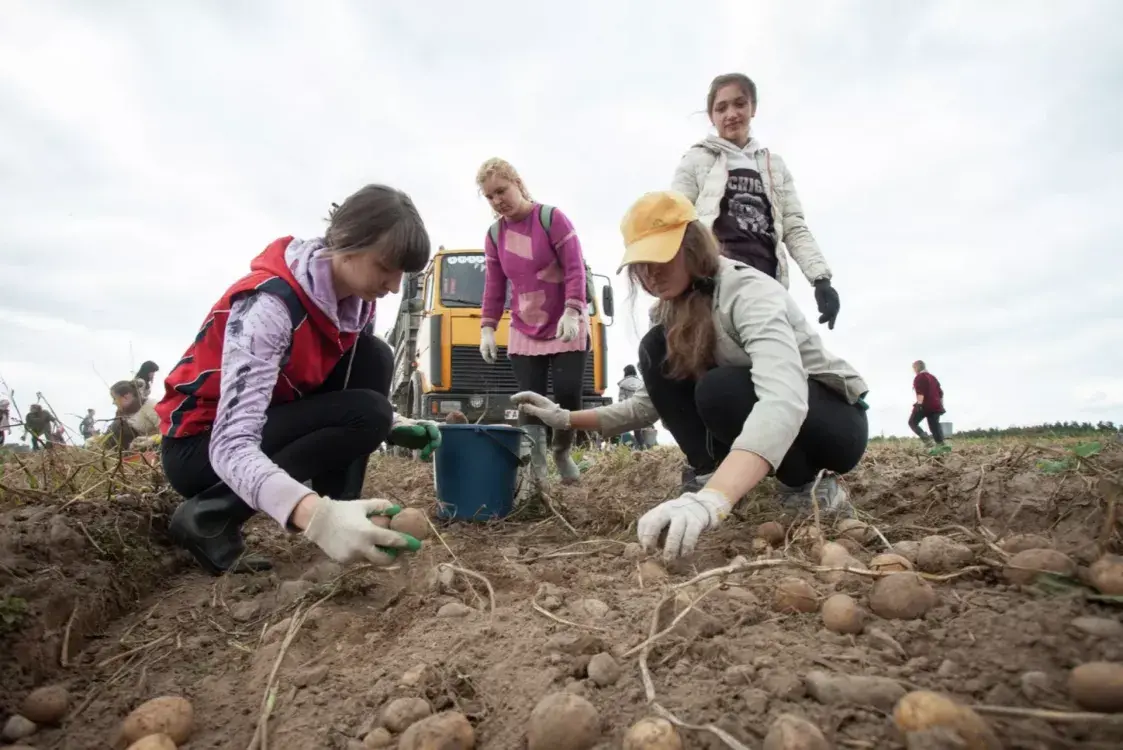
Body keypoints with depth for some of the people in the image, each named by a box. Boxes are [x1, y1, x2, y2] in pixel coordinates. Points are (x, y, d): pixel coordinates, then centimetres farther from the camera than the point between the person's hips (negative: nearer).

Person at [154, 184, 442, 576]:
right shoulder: (269, 304, -31)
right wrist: (315, 515, -56)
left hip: (267, 420, 7)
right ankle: (207, 517, -13)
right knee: (365, 415, -25)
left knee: (373, 358, -10)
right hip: (200, 445, -7)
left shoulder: (354, 299, -7)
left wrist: (395, 425, -12)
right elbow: (232, 445, -40)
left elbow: (363, 387, 9)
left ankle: (343, 515, -8)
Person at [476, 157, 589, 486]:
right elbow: (494, 287, 8)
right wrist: (487, 327, -2)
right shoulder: (494, 234, 5)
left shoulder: (552, 217, -9)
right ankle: (535, 470, 0)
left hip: (566, 328, -3)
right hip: (523, 333, 4)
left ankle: (562, 452, 20)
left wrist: (571, 312, -26)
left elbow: (575, 268, -14)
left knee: (568, 395, -7)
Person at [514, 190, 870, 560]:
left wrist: (711, 500, -59)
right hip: (761, 426, 6)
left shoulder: (749, 292, -28)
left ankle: (805, 489, -10)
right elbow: (655, 400, 2)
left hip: (838, 420, -6)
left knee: (720, 390, -35)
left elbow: (784, 401, -45)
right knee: (657, 351, -12)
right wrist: (568, 419, -10)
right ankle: (712, 481, -12)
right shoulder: (681, 308, -3)